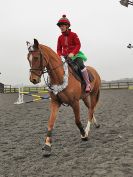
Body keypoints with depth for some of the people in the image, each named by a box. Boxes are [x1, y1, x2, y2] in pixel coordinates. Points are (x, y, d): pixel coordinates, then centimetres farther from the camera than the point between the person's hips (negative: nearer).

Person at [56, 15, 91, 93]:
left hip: (75, 55, -5)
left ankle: (88, 84, -22)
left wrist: (73, 53, -24)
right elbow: (59, 49, 11)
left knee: (81, 65, -30)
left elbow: (78, 45, -9)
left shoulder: (73, 35, -1)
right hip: (65, 56, 5)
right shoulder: (60, 38, 10)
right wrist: (59, 55, -10)